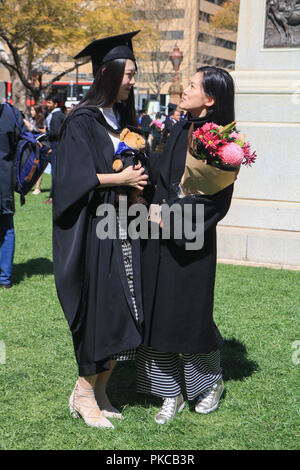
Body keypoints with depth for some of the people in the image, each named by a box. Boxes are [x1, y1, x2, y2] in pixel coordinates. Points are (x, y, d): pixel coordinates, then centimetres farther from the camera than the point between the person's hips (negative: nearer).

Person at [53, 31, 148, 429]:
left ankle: (99, 391, 17)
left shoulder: (124, 119, 15)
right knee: (101, 310, -4)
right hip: (94, 229, -7)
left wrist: (137, 178, 1)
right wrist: (121, 179, -13)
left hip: (122, 229, 7)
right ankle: (84, 393, 11)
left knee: (121, 313, 6)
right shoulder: (83, 121, -8)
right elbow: (75, 177, -15)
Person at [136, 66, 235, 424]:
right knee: (158, 313, 7)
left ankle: (211, 382, 30)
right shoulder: (179, 130, 9)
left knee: (190, 316, 4)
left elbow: (216, 198, -14)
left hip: (191, 241, -7)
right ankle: (171, 395, 19)